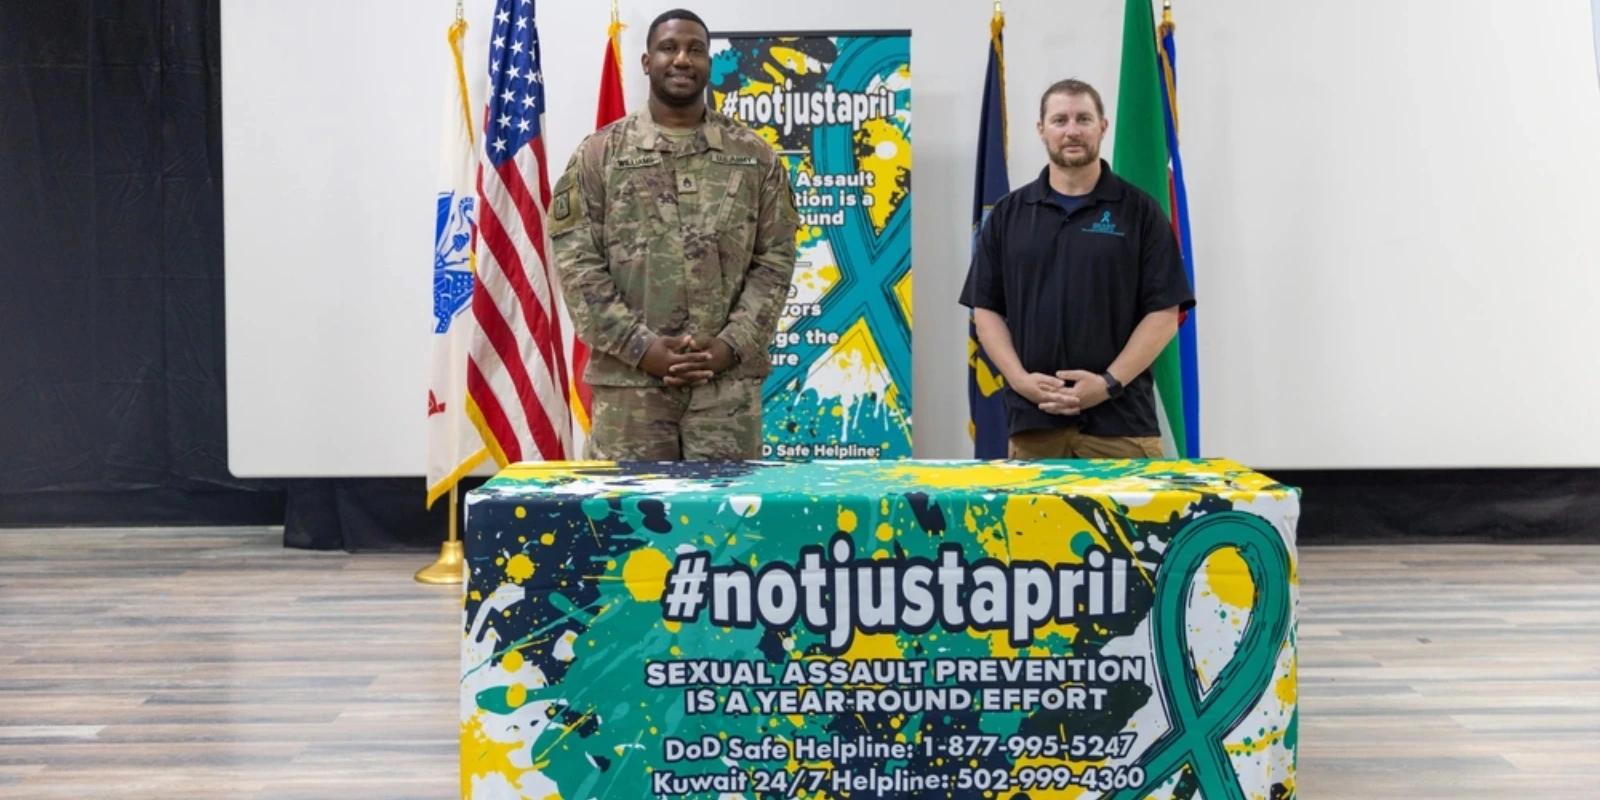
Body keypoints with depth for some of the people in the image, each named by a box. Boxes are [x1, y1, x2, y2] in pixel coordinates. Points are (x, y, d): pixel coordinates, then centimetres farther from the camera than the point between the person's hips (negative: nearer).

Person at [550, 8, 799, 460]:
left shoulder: (754, 156, 9)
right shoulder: (599, 154, 5)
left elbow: (775, 261, 4)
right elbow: (576, 263, -1)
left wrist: (732, 345, -9)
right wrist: (641, 345, -11)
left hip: (729, 380, 1)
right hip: (628, 379, -1)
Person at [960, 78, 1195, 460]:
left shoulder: (1139, 211, 3)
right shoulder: (1008, 214, 10)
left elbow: (1163, 314, -1)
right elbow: (986, 309, 8)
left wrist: (1109, 382, -12)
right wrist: (1019, 378, -7)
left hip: (1120, 418, -2)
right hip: (1032, 419, 2)